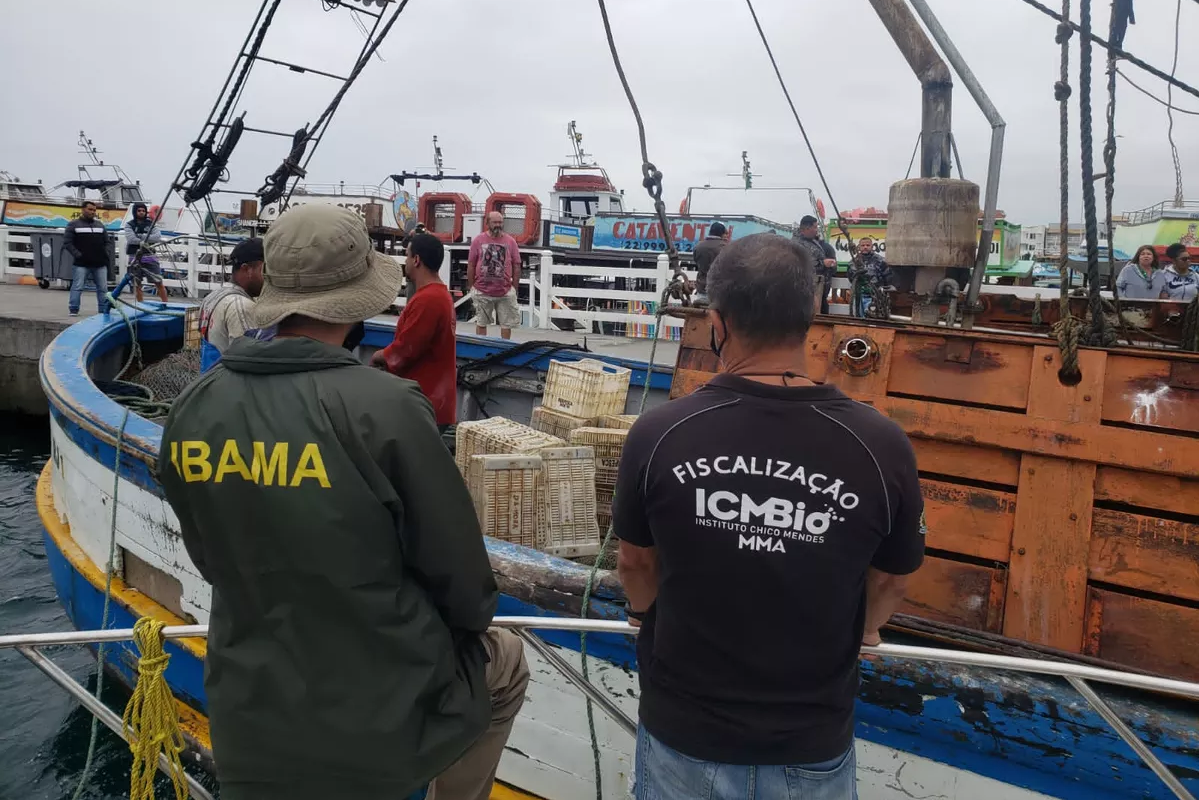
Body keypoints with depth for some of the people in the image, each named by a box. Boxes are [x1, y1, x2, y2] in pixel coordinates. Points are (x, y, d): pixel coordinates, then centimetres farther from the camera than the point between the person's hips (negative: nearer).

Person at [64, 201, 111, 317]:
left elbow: (106, 242, 22)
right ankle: (73, 310, -1)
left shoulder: (100, 224, 17)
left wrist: (105, 255, 7)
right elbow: (67, 243, -1)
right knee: (77, 287, -5)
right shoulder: (73, 224, 3)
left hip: (100, 264, 4)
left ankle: (104, 310, 8)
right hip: (82, 264, -4)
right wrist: (78, 255, -10)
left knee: (103, 288, 3)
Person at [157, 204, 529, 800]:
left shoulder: (192, 411, -8)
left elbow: (209, 559, 6)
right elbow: (458, 565, -15)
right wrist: (473, 621, 6)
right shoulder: (385, 406, -25)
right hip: (391, 717, -4)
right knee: (504, 664, 26)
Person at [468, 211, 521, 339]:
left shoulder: (511, 241, 2)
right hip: (482, 291, 0)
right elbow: (471, 265, 3)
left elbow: (516, 266, 5)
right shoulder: (478, 240, 0)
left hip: (505, 292, 0)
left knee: (506, 324, 6)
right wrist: (470, 288, 3)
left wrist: (515, 289, 2)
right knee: (481, 323, 10)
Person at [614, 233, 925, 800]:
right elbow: (890, 582, -1)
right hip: (813, 746, 1)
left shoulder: (658, 435, -21)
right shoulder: (881, 446, -19)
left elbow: (636, 564, -3)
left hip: (683, 733, 0)